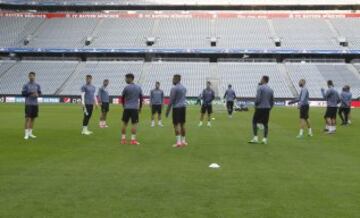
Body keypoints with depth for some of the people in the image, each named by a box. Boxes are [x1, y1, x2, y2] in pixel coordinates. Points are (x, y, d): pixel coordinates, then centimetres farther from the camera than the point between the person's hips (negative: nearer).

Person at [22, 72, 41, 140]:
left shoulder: (37, 85, 10)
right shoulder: (26, 85, -1)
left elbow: (40, 92, 12)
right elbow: (23, 93, -5)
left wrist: (37, 94, -10)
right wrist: (30, 93, -17)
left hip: (35, 104, 4)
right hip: (28, 104, -4)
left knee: (33, 118, 8)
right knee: (27, 118, -9)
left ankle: (30, 133, 17)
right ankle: (26, 134, -7)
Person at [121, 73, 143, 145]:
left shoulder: (126, 88, -5)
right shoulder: (139, 88, 5)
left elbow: (122, 98, 3)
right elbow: (141, 99, 8)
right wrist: (140, 107, 19)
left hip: (127, 108, -1)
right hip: (135, 108, 1)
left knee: (124, 123, 8)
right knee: (134, 124, 2)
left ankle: (123, 139, 11)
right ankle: (133, 140, -3)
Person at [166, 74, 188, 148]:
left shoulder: (174, 88, -11)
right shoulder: (184, 88, 14)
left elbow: (171, 100, -12)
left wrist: (168, 110, -7)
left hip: (176, 108, -7)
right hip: (183, 107, 7)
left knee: (176, 124, -5)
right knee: (182, 124, 11)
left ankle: (178, 142, -11)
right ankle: (183, 141, 15)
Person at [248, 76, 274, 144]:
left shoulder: (260, 88, -8)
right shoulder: (270, 90, 12)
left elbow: (258, 98, -16)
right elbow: (272, 101, 13)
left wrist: (255, 105, -2)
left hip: (260, 108, -6)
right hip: (267, 108, 6)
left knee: (254, 122, 2)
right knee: (265, 123, 8)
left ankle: (255, 138, -6)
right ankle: (265, 139, 5)